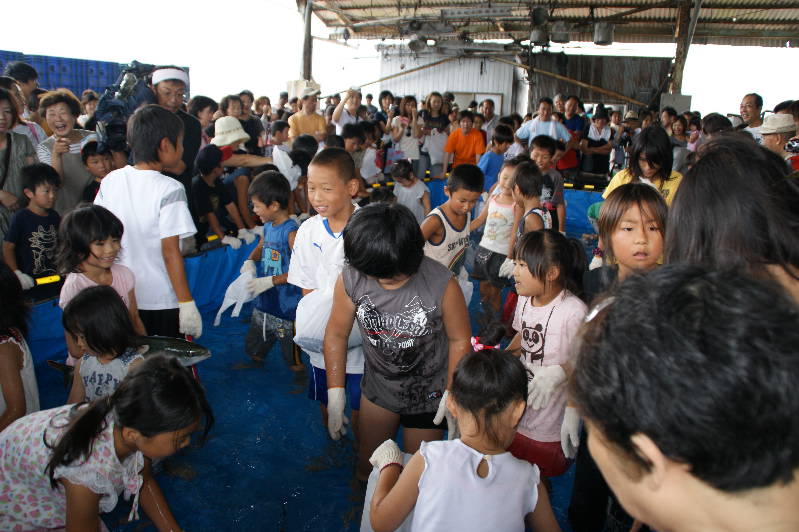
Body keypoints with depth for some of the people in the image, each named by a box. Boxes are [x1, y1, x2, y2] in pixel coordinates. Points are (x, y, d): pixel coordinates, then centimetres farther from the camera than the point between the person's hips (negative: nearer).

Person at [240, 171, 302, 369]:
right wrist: (250, 261, 3)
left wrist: (270, 281, -25)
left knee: (295, 363, 6)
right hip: (264, 303, 9)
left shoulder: (291, 232, -21)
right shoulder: (268, 227, 5)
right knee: (254, 350, 27)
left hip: (287, 309, -9)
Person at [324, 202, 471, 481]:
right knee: (366, 464, 22)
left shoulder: (441, 284, -29)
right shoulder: (350, 279, -22)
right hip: (378, 387, 3)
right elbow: (337, 333, -8)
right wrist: (335, 395, -8)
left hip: (428, 394, -2)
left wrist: (451, 396, -13)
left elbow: (459, 339, -14)